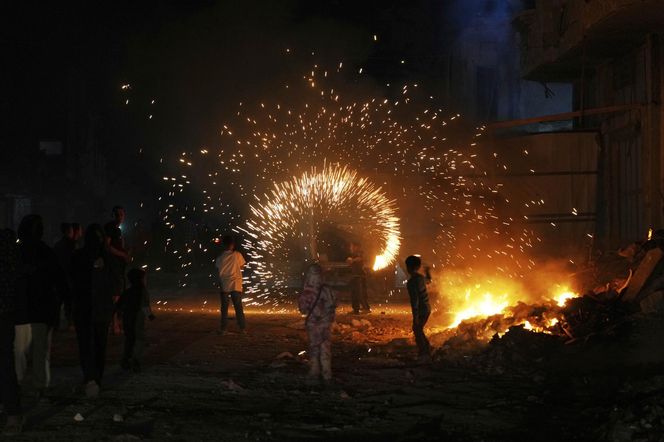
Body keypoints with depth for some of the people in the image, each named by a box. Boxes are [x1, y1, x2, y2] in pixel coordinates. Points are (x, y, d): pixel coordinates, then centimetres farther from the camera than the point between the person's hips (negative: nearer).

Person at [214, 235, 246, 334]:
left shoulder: (220, 257, -2)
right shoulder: (237, 255, -5)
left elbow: (217, 268, 4)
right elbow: (241, 266, 5)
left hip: (224, 285, 1)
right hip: (236, 285, -1)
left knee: (224, 307, 6)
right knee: (238, 307, 5)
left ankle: (223, 328, 3)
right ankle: (242, 328, 2)